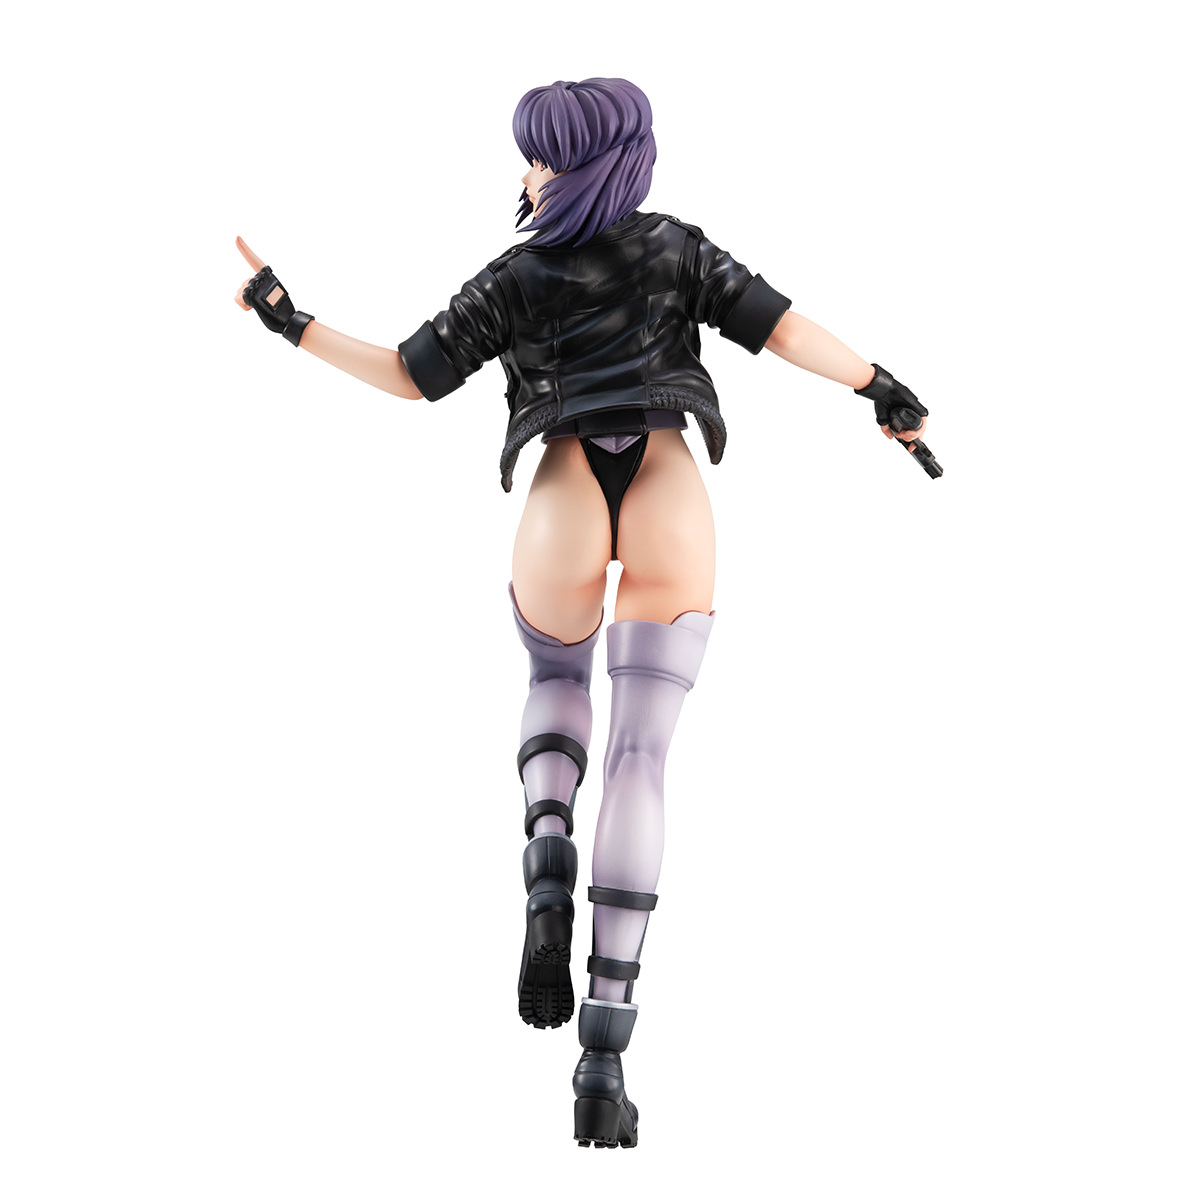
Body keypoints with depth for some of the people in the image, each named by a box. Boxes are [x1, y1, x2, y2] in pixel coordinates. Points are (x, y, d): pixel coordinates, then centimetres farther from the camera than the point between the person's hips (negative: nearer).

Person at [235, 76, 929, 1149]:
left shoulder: (512, 283, 9)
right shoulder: (674, 247, 12)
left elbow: (410, 376, 11)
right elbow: (781, 328, 6)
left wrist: (290, 322, 17)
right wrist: (880, 389, 11)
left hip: (564, 488, 0)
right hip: (669, 489, 1)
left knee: (557, 683, 30)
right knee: (639, 757, 2)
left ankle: (548, 856, -4)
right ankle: (604, 1056, -7)